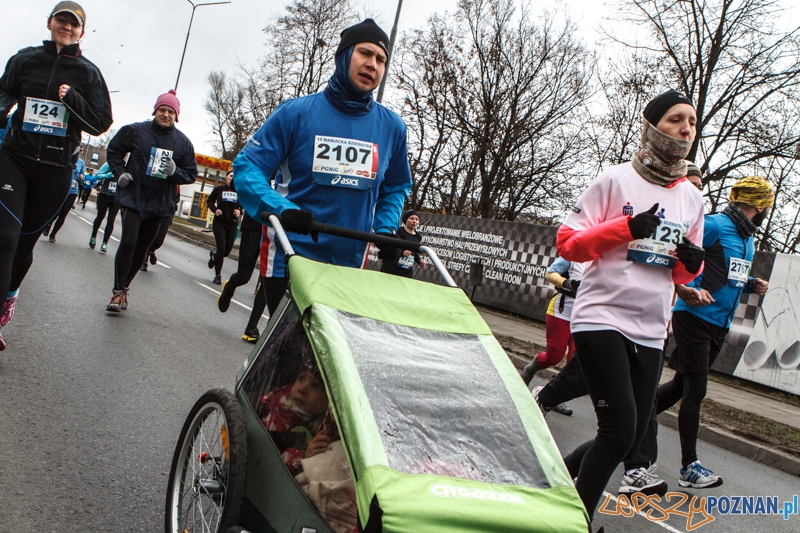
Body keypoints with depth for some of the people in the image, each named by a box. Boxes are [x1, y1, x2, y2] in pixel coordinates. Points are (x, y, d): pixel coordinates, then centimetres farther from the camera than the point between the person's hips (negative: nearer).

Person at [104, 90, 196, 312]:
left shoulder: (183, 142, 1)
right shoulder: (136, 131, -3)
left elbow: (191, 174, 5)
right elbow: (114, 150, 10)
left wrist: (174, 172, -16)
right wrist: (120, 173, -4)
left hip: (159, 204, 3)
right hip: (133, 198, -3)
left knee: (142, 247, 11)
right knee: (128, 242, -14)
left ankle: (124, 287, 27)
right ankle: (118, 291, -5)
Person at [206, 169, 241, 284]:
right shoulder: (219, 189, 1)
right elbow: (209, 201, 10)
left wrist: (239, 211, -10)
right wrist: (215, 210, -8)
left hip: (232, 224, 2)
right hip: (219, 222, -2)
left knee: (227, 250, 5)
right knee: (221, 248, -11)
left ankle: (214, 257, 41)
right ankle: (218, 276, -1)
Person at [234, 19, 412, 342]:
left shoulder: (392, 127, 5)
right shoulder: (297, 112, -4)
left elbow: (396, 189, 19)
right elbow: (248, 167, -5)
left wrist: (386, 229, 0)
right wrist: (281, 209, -22)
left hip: (350, 265, 3)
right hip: (289, 257, -3)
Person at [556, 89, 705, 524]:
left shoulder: (692, 198, 12)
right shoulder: (617, 180, -3)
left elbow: (683, 274, 20)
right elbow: (568, 243, -6)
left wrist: (693, 262, -4)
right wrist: (625, 227, -18)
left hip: (650, 332, 6)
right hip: (601, 319, -6)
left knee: (630, 438, 9)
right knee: (619, 431, -12)